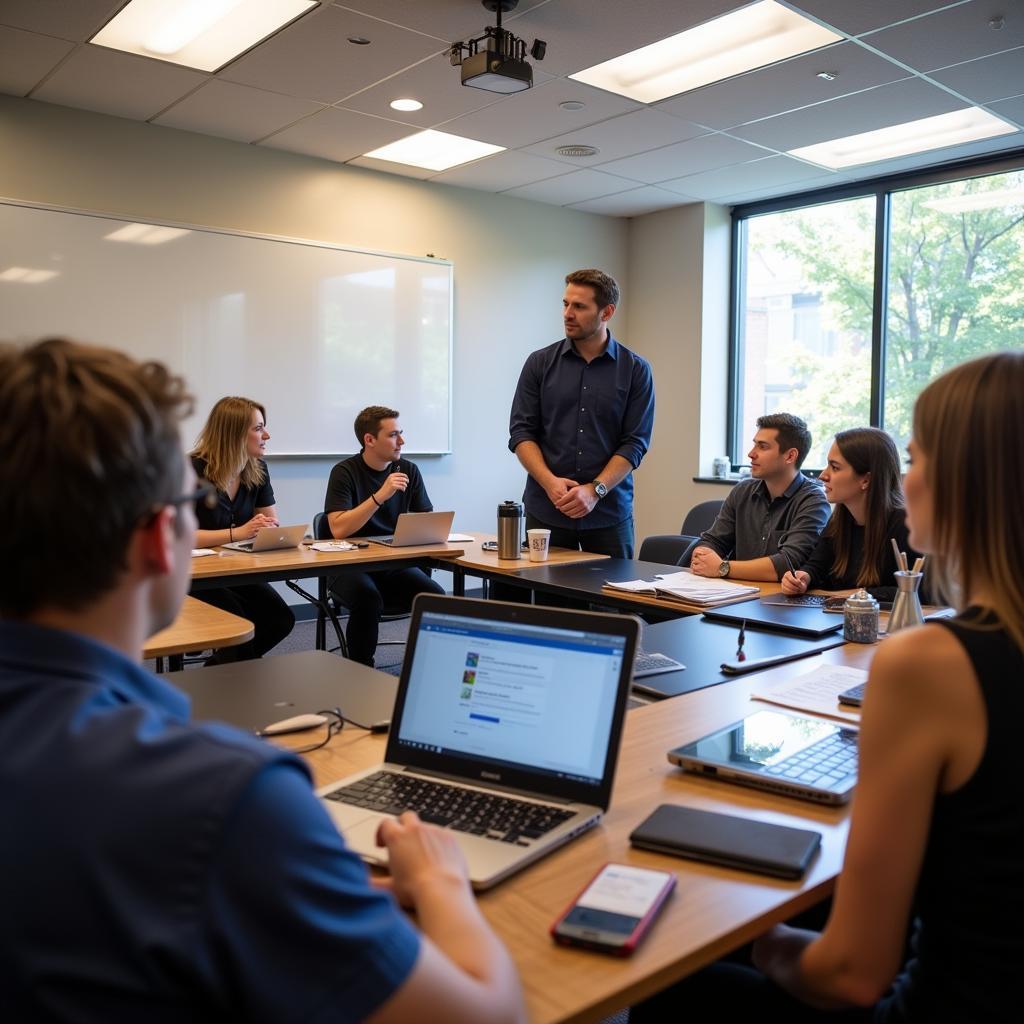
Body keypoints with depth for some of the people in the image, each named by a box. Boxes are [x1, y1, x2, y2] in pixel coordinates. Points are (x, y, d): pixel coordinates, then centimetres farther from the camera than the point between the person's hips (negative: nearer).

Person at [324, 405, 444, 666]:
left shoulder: (409, 470, 7)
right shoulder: (345, 472, -7)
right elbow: (338, 529, -19)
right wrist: (380, 496, -25)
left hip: (396, 565, 4)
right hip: (351, 566, -4)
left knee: (436, 596, -24)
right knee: (368, 598, -35)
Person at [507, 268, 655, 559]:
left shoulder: (635, 370, 1)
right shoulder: (540, 363, 5)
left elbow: (635, 442, -3)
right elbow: (521, 432, 2)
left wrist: (595, 490, -16)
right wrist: (550, 482, -14)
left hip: (609, 513, 0)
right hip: (545, 512, 1)